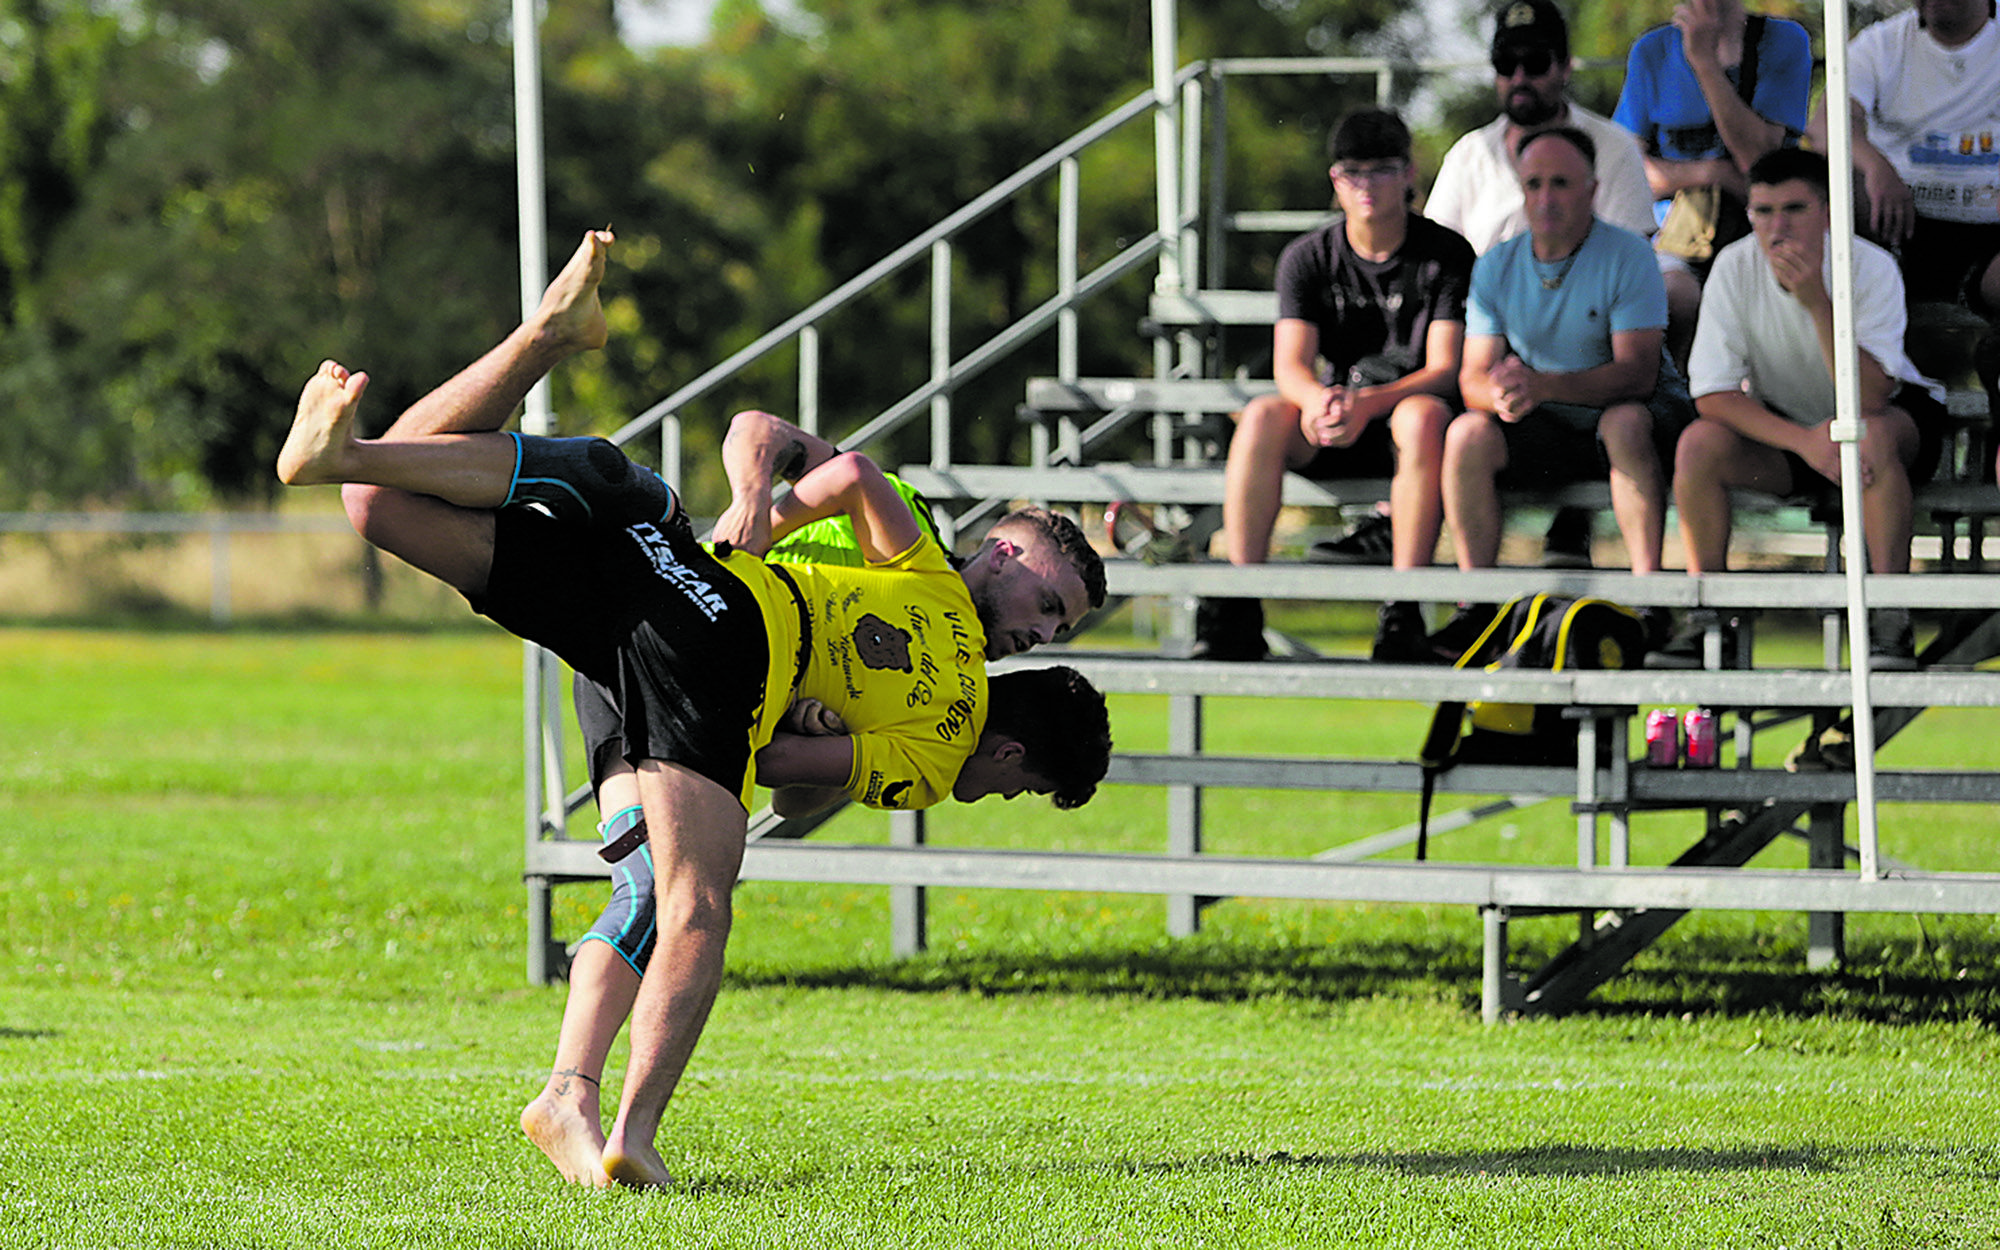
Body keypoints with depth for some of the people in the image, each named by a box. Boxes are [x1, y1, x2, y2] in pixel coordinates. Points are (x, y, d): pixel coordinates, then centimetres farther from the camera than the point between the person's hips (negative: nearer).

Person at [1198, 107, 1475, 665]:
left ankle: (1402, 612, -39)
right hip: (1332, 431, 2)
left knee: (1422, 415, -38)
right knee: (1262, 415, -29)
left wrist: (1370, 403, -31)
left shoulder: (1446, 255, -3)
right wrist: (1319, 401, -32)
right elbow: (1291, 365, -5)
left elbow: (1444, 369, -12)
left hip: (1405, 409, -2)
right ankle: (1240, 611, -32)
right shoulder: (1307, 258, 5)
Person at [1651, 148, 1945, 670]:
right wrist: (1804, 441, -34)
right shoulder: (1735, 268, -17)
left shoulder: (1871, 267, -24)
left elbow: (1868, 400, -32)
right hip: (1781, 422, 3)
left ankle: (1890, 625, -33)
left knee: (1871, 436, -38)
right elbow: (1712, 394, -20)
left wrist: (1819, 303, -43)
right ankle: (1706, 618, -15)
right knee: (1699, 444, -26)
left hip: (1898, 415, -3)